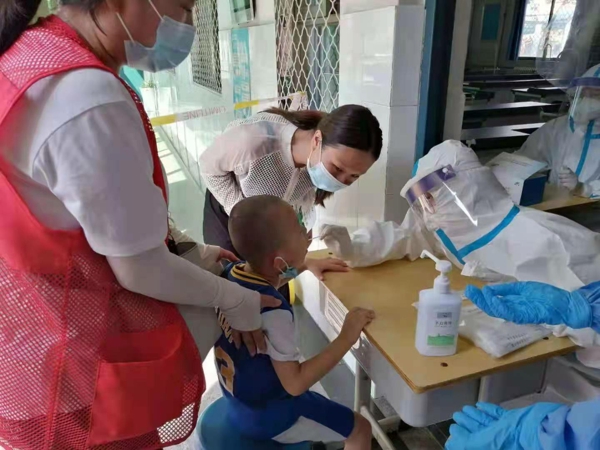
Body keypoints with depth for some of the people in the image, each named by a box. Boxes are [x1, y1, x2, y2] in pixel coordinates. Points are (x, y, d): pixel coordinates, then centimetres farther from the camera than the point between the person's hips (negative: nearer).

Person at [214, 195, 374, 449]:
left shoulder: (231, 274, -11)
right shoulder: (272, 311, -36)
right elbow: (295, 383, -29)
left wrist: (305, 265, 15)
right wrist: (346, 338, -25)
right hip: (267, 414, -8)